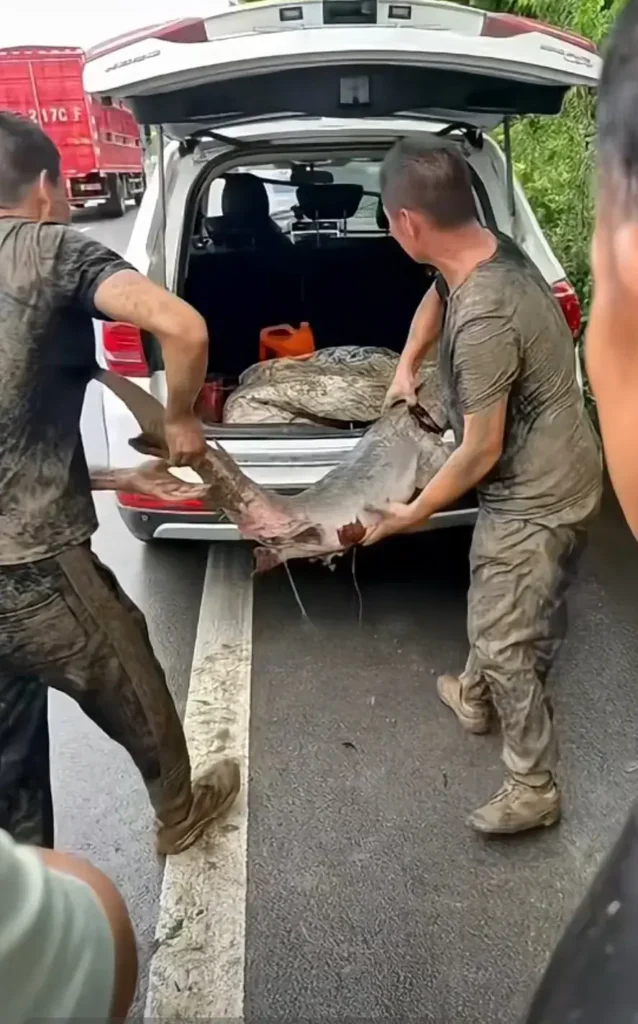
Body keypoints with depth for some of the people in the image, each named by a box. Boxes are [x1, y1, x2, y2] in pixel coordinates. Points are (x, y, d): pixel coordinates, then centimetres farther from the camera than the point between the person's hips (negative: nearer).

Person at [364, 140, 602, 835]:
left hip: (535, 496, -9)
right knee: (500, 612, 27)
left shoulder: (484, 320, -33)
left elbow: (481, 452, -24)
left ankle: (533, 788, 22)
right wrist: (406, 367, 13)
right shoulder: (490, 250, -4)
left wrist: (413, 514, -11)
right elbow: (436, 296, 21)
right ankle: (476, 697, 51)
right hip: (545, 477, 9)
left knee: (502, 641, 3)